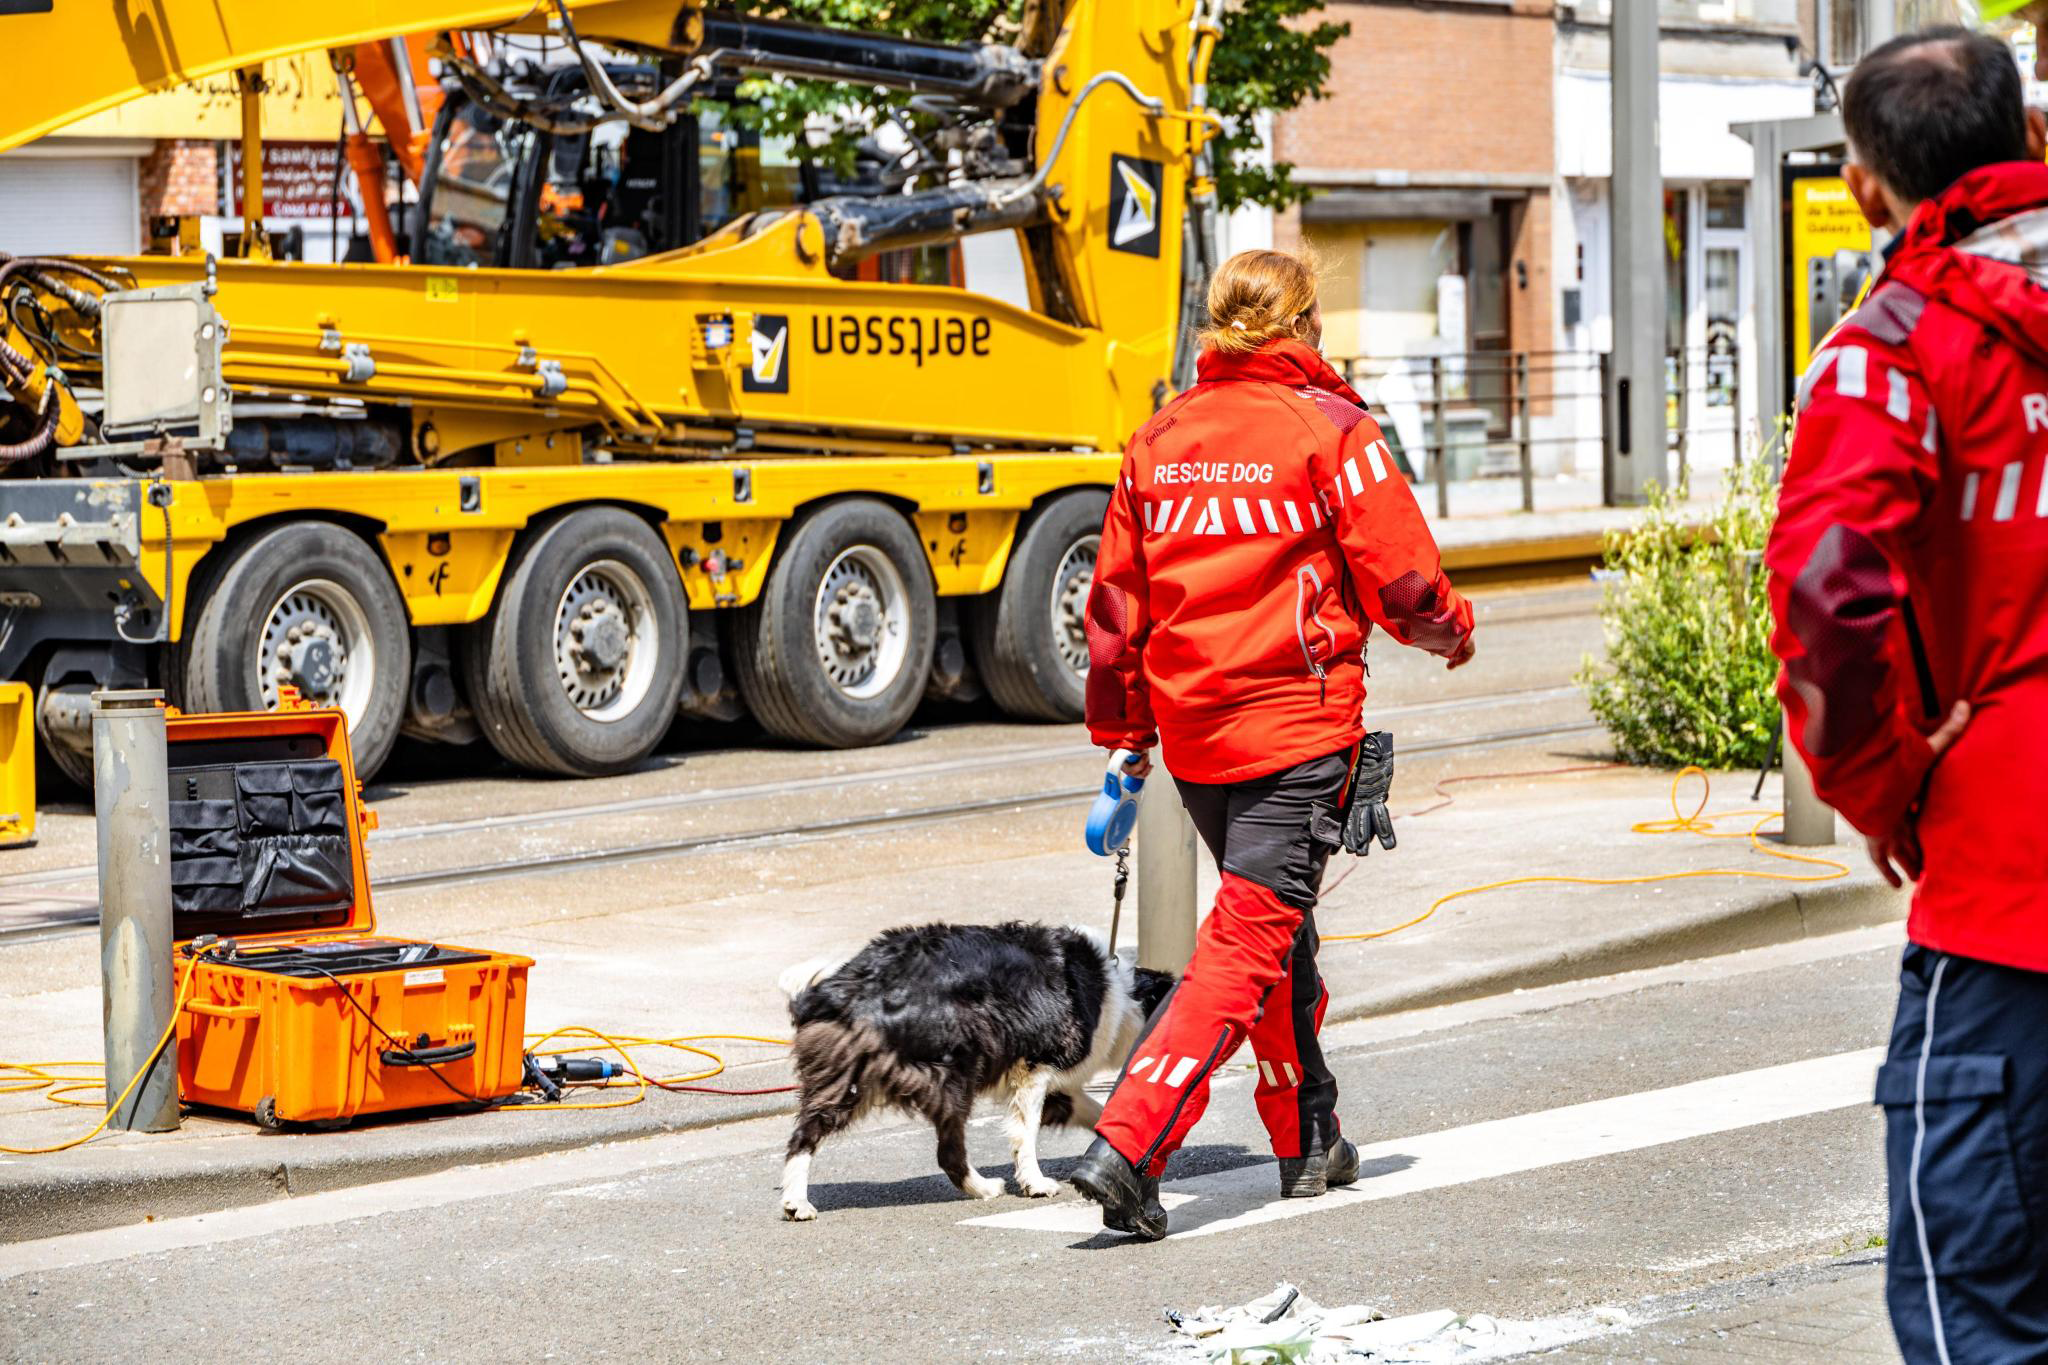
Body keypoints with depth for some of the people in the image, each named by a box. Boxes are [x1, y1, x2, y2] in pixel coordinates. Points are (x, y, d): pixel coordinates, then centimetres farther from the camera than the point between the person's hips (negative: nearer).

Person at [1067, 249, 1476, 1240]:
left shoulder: (1160, 439, 7)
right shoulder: (1329, 429, -8)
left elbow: (1116, 600, 11)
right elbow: (1401, 580, -6)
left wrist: (1122, 731, 21)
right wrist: (1451, 629, 16)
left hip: (1190, 730, 6)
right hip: (1297, 724, -6)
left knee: (1276, 929, 22)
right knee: (1248, 940, -7)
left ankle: (1309, 1140, 32)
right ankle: (1128, 1143, -21)